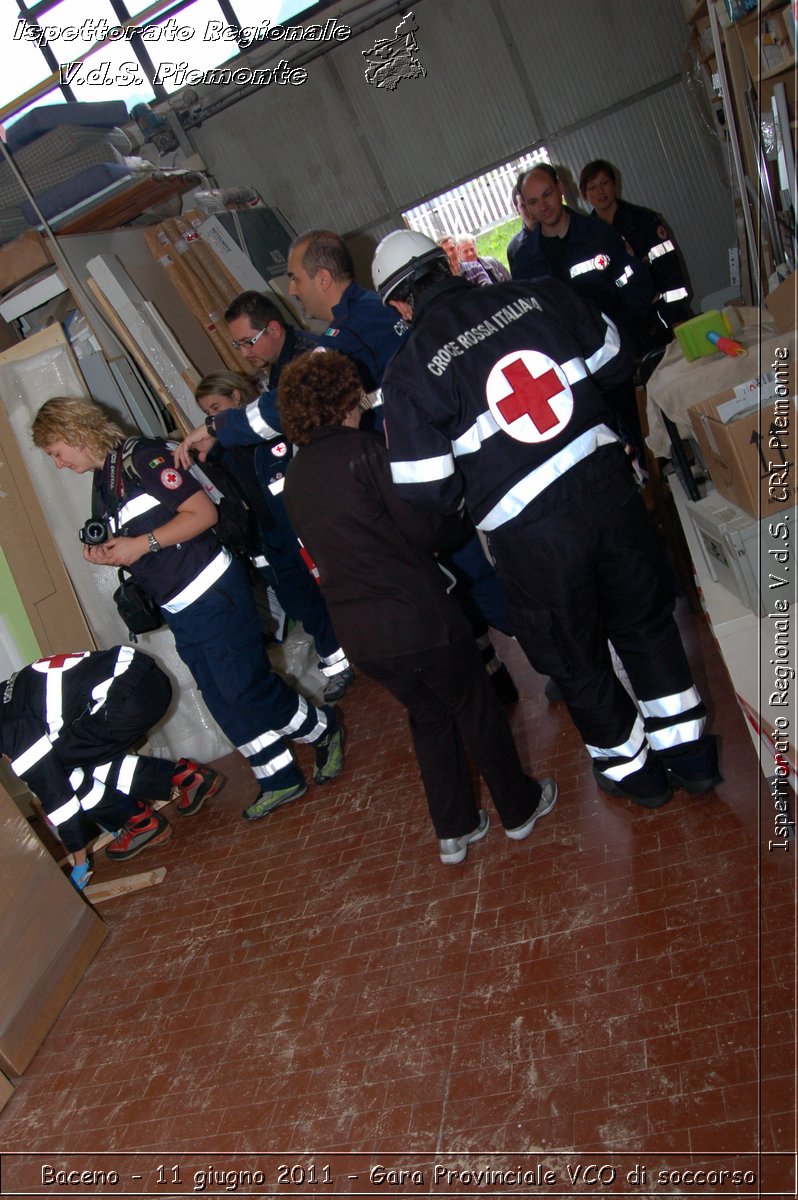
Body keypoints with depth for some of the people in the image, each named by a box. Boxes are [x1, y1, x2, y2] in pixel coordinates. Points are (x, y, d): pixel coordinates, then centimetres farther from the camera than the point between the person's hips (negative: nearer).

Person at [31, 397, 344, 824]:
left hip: (212, 591, -9)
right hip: (177, 609, 9)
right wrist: (107, 555, 1)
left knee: (244, 687, -7)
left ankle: (323, 731, 18)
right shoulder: (101, 488, 16)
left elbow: (203, 513, -16)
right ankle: (279, 779, 23)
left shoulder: (142, 457, -10)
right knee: (222, 699, 10)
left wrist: (143, 543, -18)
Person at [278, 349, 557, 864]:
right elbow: (423, 530, -10)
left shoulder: (294, 478, 8)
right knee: (476, 709, 16)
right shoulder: (362, 448, -12)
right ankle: (520, 808, 33)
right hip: (418, 617, -6)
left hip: (361, 636, 6)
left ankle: (454, 830, 33)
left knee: (428, 716, 25)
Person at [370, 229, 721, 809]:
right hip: (608, 486, 4)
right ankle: (690, 751, 39)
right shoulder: (540, 295, 0)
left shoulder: (408, 373, -9)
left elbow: (430, 493, -10)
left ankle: (631, 768, 40)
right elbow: (615, 361, 10)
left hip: (531, 534, -3)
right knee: (645, 619, 24)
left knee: (576, 660, 19)